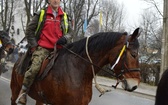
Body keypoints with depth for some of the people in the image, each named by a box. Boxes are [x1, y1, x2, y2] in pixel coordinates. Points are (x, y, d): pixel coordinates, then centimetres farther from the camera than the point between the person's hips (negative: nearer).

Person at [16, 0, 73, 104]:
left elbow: (70, 32, 17)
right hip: (43, 48, -4)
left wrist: (65, 38, -6)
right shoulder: (41, 14, 4)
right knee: (34, 68, -25)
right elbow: (29, 30, 6)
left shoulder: (64, 16, 13)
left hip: (59, 48, 4)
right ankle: (23, 92, -8)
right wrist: (34, 46, -2)